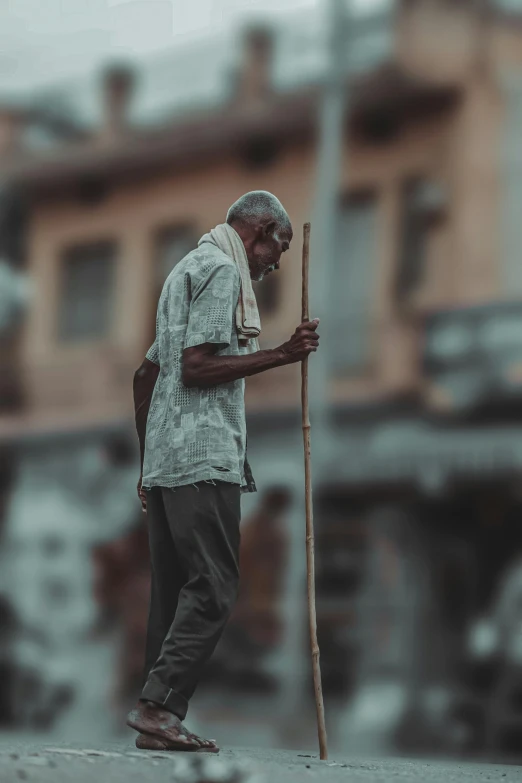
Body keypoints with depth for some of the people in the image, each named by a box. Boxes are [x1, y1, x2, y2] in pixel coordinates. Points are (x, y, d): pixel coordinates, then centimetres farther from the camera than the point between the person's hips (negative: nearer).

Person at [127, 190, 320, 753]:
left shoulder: (186, 271, 28)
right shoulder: (221, 270, -4)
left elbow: (146, 376, 29)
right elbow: (195, 367, -15)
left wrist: (149, 463, 30)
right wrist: (280, 355, -16)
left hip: (164, 462, 10)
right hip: (203, 459, -10)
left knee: (173, 594, 6)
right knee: (213, 590, -12)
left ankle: (159, 720, 3)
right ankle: (157, 705, -18)